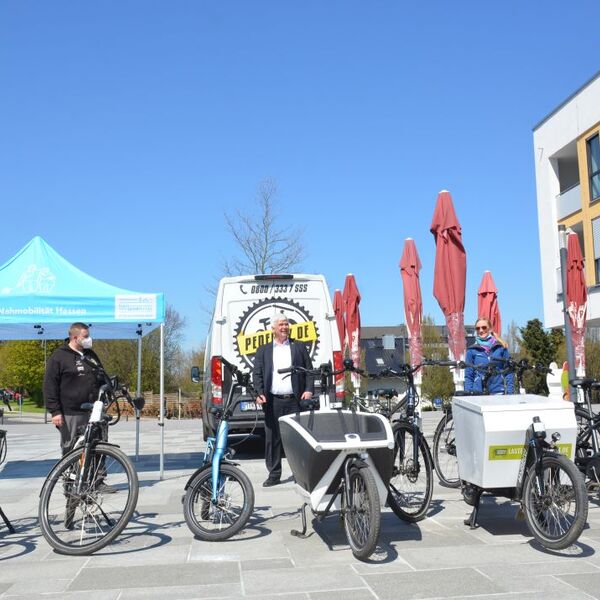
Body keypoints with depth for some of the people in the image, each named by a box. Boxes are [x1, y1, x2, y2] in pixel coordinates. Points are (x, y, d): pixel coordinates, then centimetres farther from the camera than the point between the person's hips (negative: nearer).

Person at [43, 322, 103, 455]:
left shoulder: (91, 355, 14)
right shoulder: (59, 357, -5)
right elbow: (50, 386, -8)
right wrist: (55, 411, -13)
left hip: (92, 412, 6)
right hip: (70, 414, -5)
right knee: (70, 449, 0)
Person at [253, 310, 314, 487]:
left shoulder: (299, 347, 12)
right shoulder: (263, 350, 13)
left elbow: (309, 370, 9)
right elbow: (257, 374, 7)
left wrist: (309, 390, -5)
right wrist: (260, 393, -8)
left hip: (295, 400, 0)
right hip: (273, 401, 1)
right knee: (272, 438, 3)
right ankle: (274, 474, 11)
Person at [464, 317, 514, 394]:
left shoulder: (501, 347, 6)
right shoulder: (472, 350, 6)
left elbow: (509, 371, 7)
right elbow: (468, 376, 8)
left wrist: (510, 393, 0)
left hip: (499, 392, 0)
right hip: (478, 393, 0)